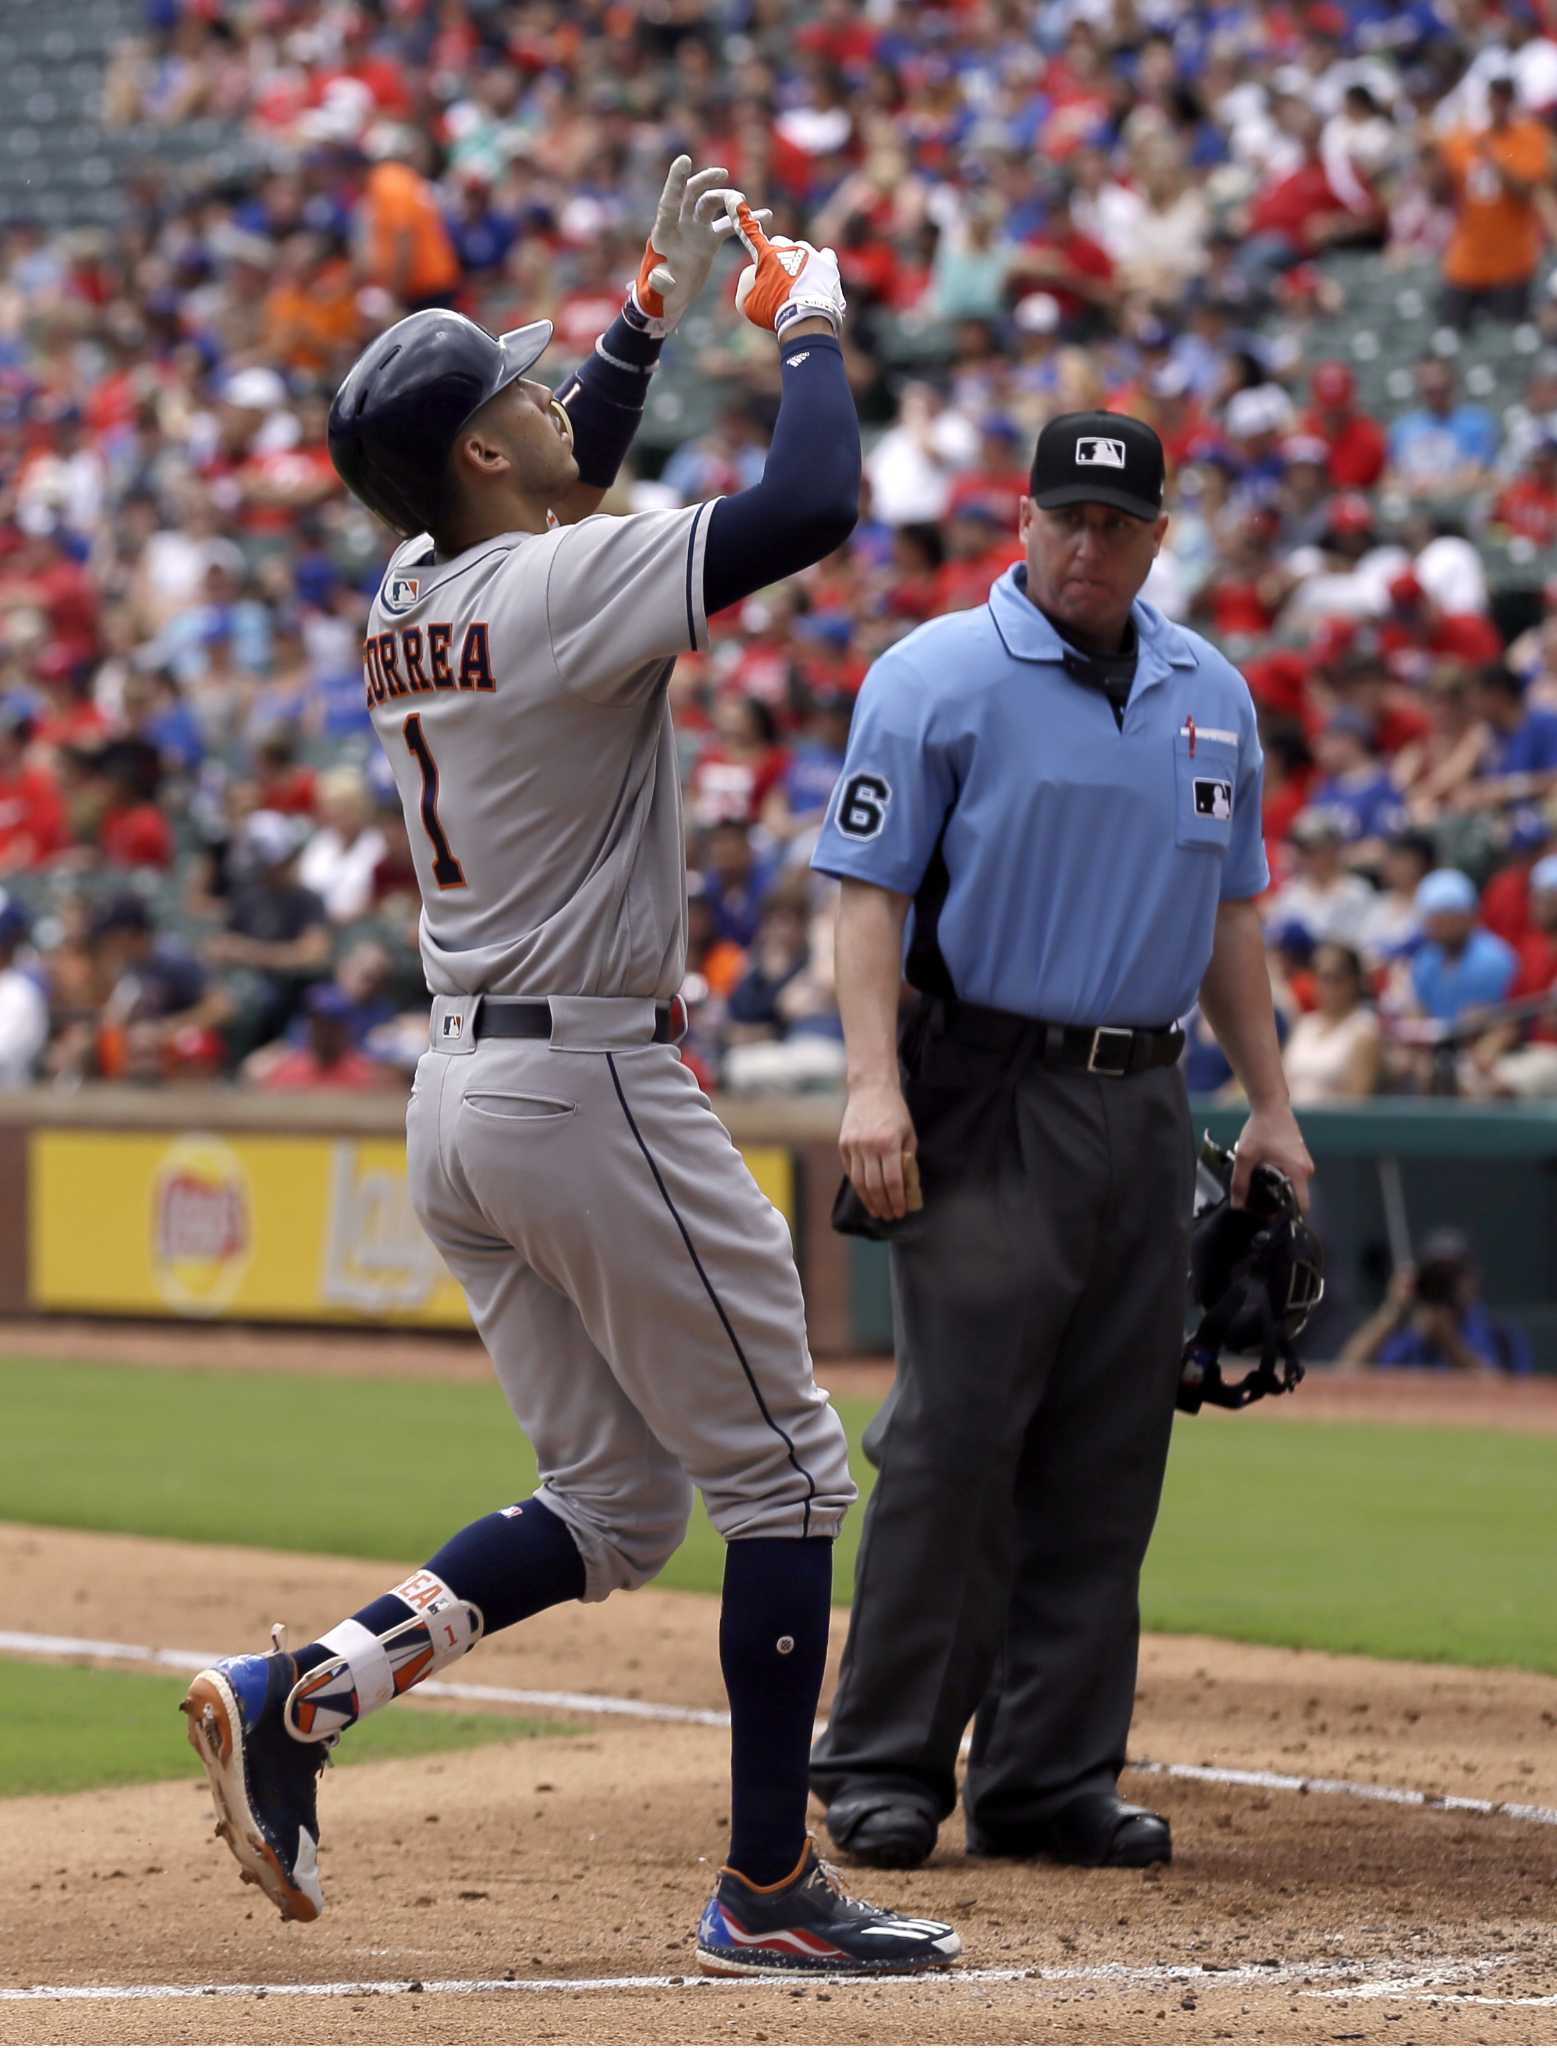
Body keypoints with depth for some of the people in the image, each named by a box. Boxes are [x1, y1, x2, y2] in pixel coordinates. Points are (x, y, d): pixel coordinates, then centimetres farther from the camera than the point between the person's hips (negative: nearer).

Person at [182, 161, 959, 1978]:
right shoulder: (555, 587, -16)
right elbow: (811, 506, -24)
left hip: (459, 1101, 9)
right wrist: (807, 323, -7)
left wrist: (658, 298, 25)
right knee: (781, 1472, 3)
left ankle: (293, 1694, -3)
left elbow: (569, 473, 30)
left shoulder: (414, 590, 9)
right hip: (592, 1085, -9)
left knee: (610, 1508, 14)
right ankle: (768, 1887, 5)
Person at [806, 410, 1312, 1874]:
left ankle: (1052, 1777, 9)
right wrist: (873, 1081, -19)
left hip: (1146, 1108, 5)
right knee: (956, 1431, -9)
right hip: (986, 1099, -5)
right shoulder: (935, 678, -3)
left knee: (1107, 1459, 4)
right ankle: (884, 1766, -3)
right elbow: (870, 889, -8)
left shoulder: (1212, 696, 14)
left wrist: (1269, 1105, 15)